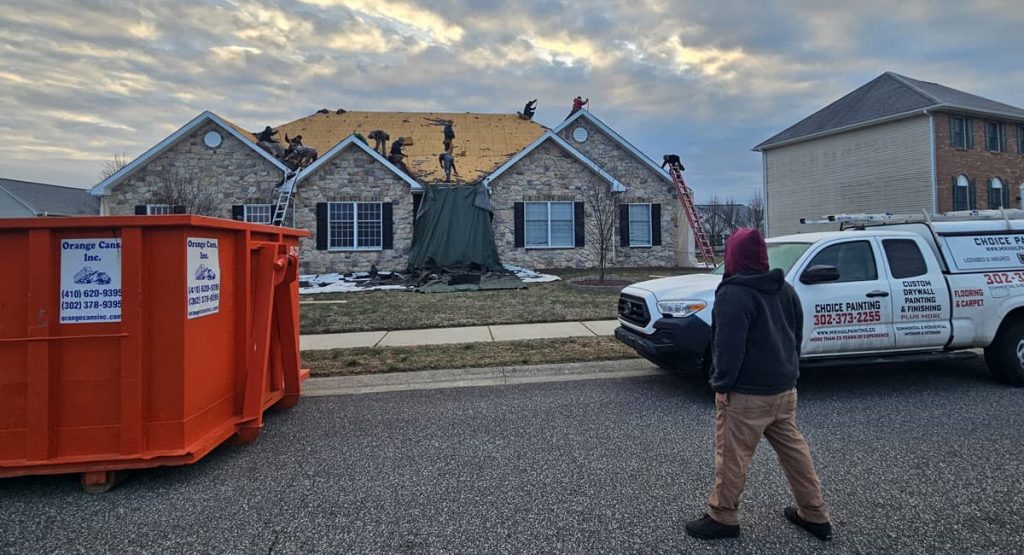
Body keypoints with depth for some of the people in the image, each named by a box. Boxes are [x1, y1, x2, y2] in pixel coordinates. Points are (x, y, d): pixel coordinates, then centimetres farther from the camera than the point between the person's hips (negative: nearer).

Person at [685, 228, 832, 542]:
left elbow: (729, 347, -22)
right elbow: (797, 336, 16)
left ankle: (722, 518, 15)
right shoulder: (786, 289, 9)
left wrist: (721, 382, -11)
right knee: (793, 449, 19)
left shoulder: (734, 294, -18)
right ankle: (815, 516, 30)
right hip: (784, 387, 9)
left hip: (746, 393, -9)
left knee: (732, 456, 3)